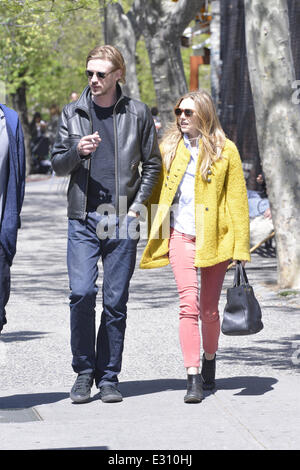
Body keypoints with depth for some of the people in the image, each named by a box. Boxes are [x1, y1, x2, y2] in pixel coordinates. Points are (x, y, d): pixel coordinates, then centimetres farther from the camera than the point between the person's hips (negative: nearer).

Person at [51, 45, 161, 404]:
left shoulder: (137, 114, 5)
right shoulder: (73, 113, 8)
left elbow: (152, 164, 10)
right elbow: (57, 165, 11)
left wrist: (137, 205, -2)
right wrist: (77, 152, -10)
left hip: (122, 219, 0)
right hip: (83, 218, 0)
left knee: (115, 301, 1)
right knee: (81, 293, -12)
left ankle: (108, 377, 10)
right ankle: (84, 372, 2)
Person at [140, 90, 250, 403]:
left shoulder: (225, 151, 1)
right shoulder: (168, 148, 7)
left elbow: (237, 201, 0)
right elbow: (154, 189, 13)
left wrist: (241, 247, -4)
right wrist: (151, 234, 6)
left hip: (214, 237, -1)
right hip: (181, 236, 1)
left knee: (209, 309, 8)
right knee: (189, 304, -12)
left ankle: (209, 362, 33)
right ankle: (193, 378, -14)